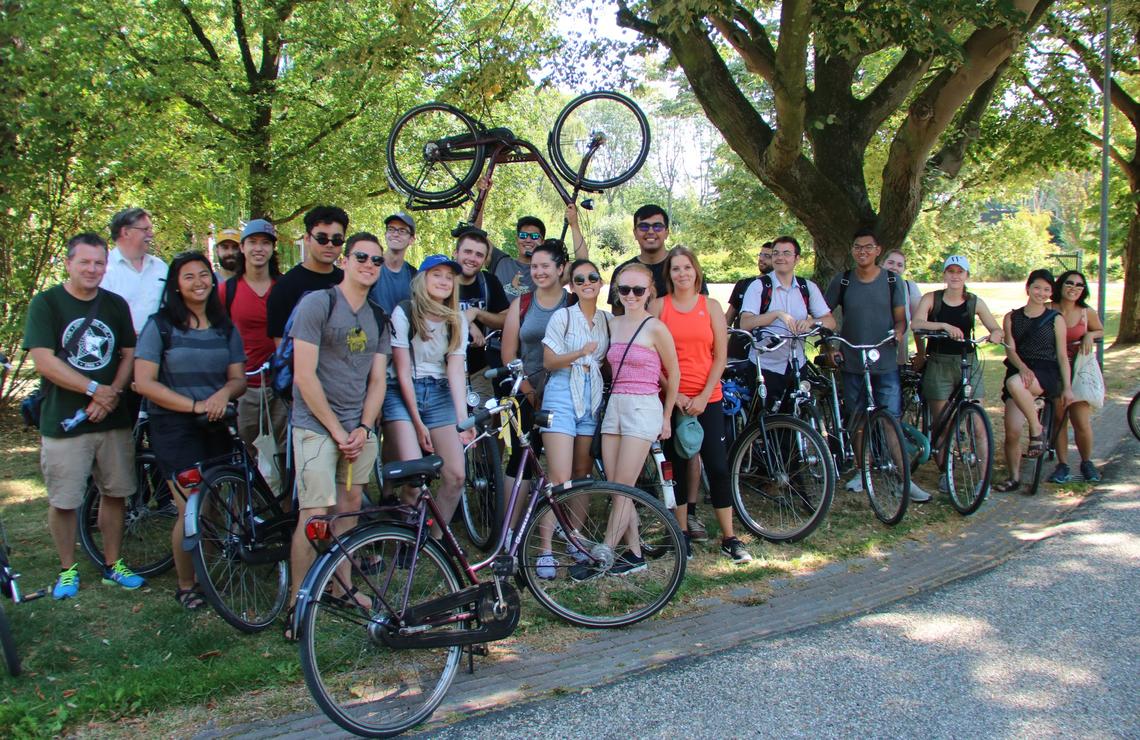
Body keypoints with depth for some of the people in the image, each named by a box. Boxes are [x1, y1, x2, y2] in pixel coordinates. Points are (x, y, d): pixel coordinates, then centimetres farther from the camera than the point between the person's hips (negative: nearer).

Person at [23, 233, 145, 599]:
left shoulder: (116, 305, 8)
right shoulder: (45, 303, -4)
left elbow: (129, 355, 7)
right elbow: (44, 361, -12)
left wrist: (112, 395, -10)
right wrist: (95, 389, -16)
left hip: (113, 419, 4)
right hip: (64, 421, -3)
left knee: (114, 493, 10)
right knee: (63, 501, 3)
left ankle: (112, 563, 25)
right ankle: (67, 569, 21)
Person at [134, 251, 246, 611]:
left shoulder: (226, 329, 12)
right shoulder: (159, 326, -1)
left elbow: (239, 378, 9)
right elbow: (144, 382, -8)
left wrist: (223, 393, -14)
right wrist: (194, 405, -15)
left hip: (216, 427, 4)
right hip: (174, 429, -4)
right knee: (192, 510, -10)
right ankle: (185, 585, 9)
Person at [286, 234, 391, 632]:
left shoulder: (379, 318, 12)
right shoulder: (317, 303, -7)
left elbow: (377, 380, 10)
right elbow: (304, 376, -13)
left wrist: (363, 428, -5)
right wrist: (337, 430, -12)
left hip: (359, 427, 6)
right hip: (317, 425, -6)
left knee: (350, 506, 9)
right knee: (315, 514, -10)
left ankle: (342, 588, 22)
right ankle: (297, 607, -1)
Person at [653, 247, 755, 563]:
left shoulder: (711, 306, 6)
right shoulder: (658, 306, 3)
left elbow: (720, 356, 2)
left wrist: (704, 396, -8)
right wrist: (674, 393, -9)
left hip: (707, 399, 0)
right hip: (672, 398, 0)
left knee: (717, 465, -1)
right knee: (677, 464, 6)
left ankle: (729, 538, 7)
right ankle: (682, 533, 17)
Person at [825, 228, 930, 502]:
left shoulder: (892, 280, 3)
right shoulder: (842, 281, 3)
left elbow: (900, 316, 6)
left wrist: (898, 332, -15)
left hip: (886, 364, -1)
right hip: (852, 364, 1)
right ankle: (862, 471, 23)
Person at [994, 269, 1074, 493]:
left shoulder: (1056, 319, 6)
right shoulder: (1012, 318, 10)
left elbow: (1062, 355, 5)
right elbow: (1010, 349, -2)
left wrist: (1067, 387, 0)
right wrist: (1022, 367, -22)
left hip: (1046, 374, -3)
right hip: (1018, 373, 3)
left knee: (1015, 383, -38)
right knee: (1012, 432, -8)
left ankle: (1037, 430, -20)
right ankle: (1014, 478, 9)